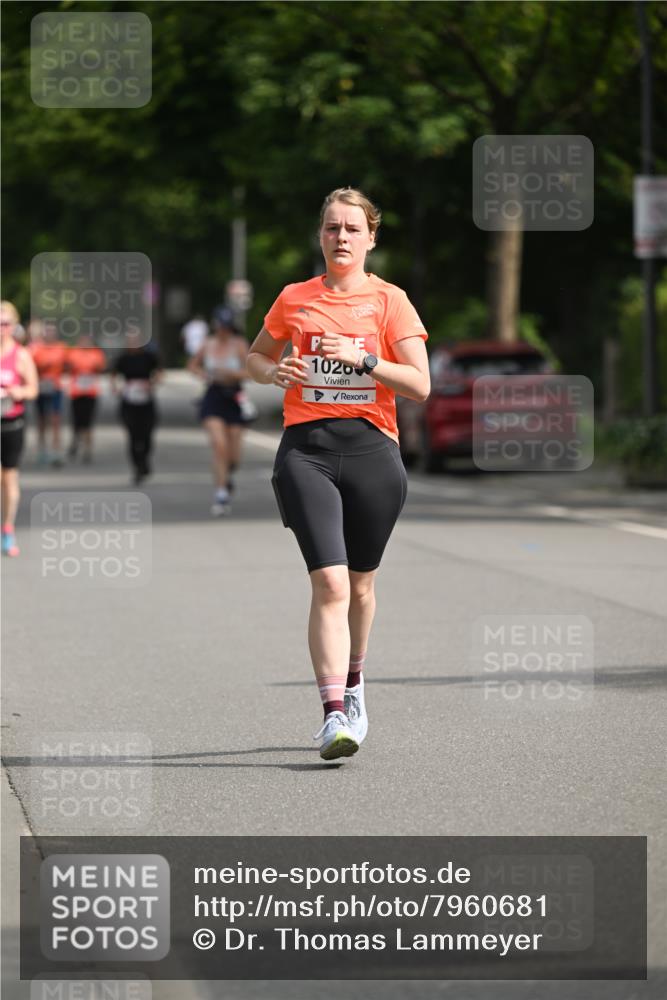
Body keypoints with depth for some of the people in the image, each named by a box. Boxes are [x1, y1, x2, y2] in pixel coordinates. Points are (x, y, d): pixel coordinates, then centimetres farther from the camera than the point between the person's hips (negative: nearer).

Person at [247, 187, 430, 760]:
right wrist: (275, 371, 3)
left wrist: (362, 358, -16)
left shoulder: (390, 301, 4)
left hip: (372, 449, 1)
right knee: (330, 584, -15)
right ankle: (335, 714, -20)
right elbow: (256, 357, 25)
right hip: (307, 449, 0)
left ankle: (353, 681, 40)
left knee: (360, 584, 12)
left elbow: (420, 385, -3)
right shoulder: (294, 300, 9)